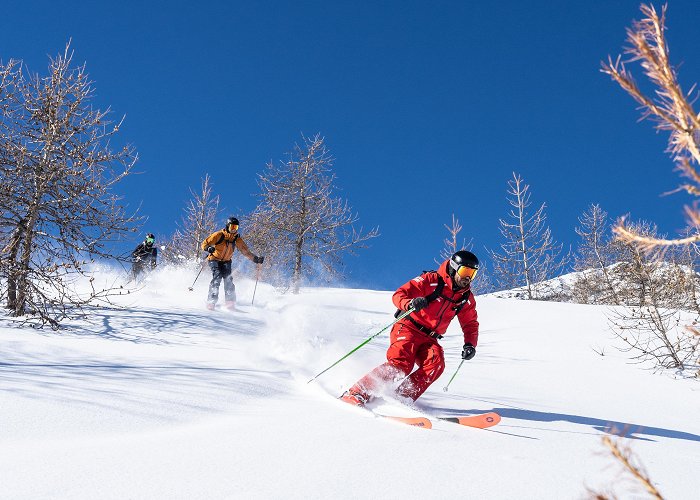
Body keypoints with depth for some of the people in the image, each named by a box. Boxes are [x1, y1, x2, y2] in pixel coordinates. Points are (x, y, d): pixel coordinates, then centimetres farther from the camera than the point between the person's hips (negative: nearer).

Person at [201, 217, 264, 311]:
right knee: (217, 277, -25)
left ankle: (230, 304, -12)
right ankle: (211, 301, -24)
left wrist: (256, 259, -10)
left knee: (228, 279, -15)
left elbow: (246, 251, 3)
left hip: (226, 262, 3)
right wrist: (209, 248, -34)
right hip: (214, 260, -3)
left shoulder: (237, 239, -3)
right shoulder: (219, 235, -14)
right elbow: (204, 244, -11)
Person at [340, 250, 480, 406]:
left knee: (436, 364, -25)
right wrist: (410, 304, -35)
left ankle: (401, 399, -23)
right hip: (408, 328, -5)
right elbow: (399, 295, -12)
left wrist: (470, 344, -1)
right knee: (400, 363, -27)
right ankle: (357, 393, -21)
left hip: (429, 339, 5)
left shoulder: (467, 298, 9)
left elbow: (471, 324, 19)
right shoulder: (431, 280, -8)